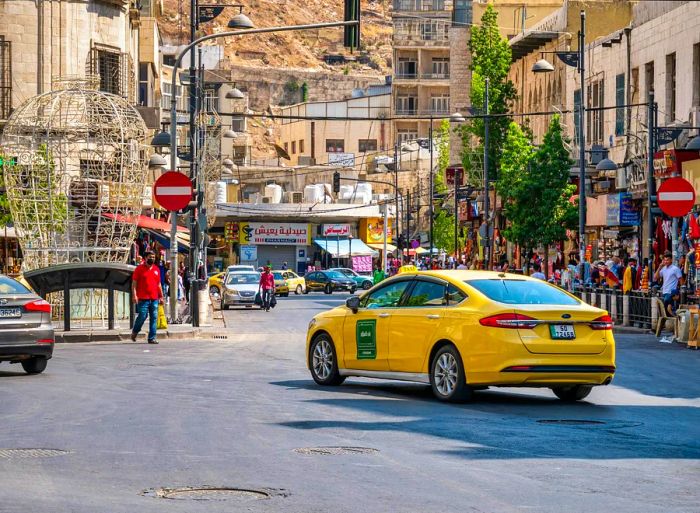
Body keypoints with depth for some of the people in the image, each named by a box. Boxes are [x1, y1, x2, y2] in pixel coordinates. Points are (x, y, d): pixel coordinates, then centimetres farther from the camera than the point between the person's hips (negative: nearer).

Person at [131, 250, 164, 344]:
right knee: (142, 316, -6)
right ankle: (135, 332, 20)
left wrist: (161, 296, 18)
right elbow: (134, 283, -2)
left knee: (154, 318, 0)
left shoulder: (156, 269, 14)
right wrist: (134, 295, -11)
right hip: (143, 298, -5)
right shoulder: (139, 269, 0)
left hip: (154, 299, 5)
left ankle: (152, 338, 2)